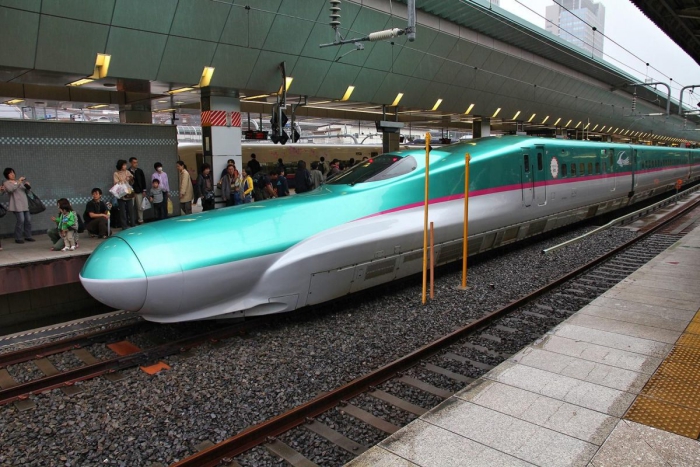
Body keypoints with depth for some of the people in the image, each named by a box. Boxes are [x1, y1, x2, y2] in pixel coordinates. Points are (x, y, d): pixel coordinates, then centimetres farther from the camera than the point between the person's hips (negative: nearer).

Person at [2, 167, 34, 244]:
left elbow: (26, 189, 25)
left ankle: (28, 236, 14)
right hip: (17, 205, -6)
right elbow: (11, 189, -17)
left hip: (25, 204, 6)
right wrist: (19, 182, -22)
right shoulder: (6, 183, 3)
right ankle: (18, 238, -6)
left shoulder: (19, 181, 22)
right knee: (20, 220, -13)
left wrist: (27, 185, 3)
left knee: (28, 220, 4)